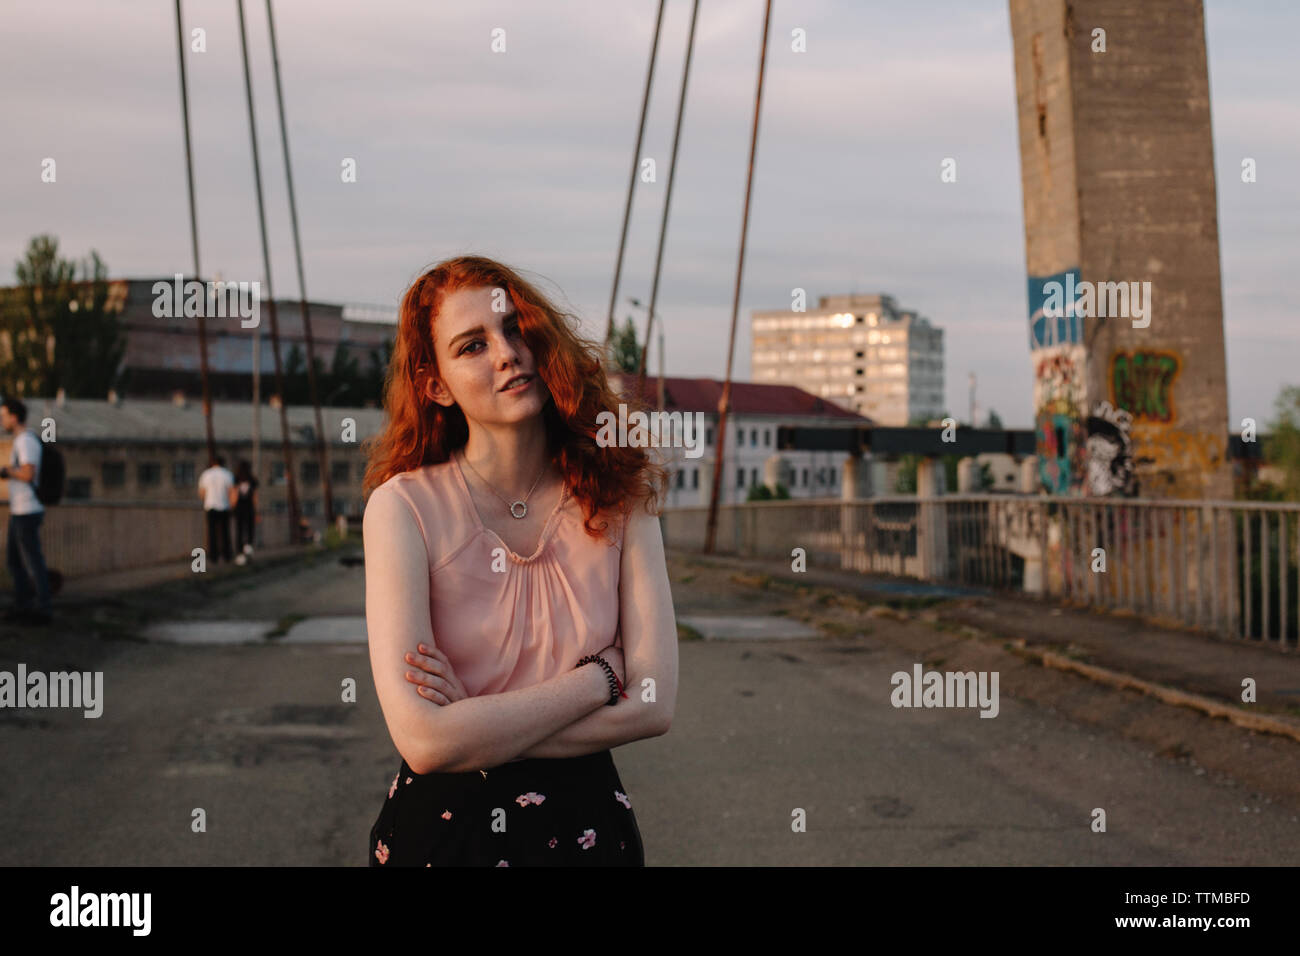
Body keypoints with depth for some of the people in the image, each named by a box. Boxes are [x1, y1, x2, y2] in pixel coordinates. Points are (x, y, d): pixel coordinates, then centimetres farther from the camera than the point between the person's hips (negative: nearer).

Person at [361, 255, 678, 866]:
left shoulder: (619, 499, -4)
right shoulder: (403, 507, -14)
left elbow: (655, 704, -10)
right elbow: (424, 740, -22)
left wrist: (480, 724, -17)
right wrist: (597, 680, -15)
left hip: (586, 828, 2)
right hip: (442, 827, -2)